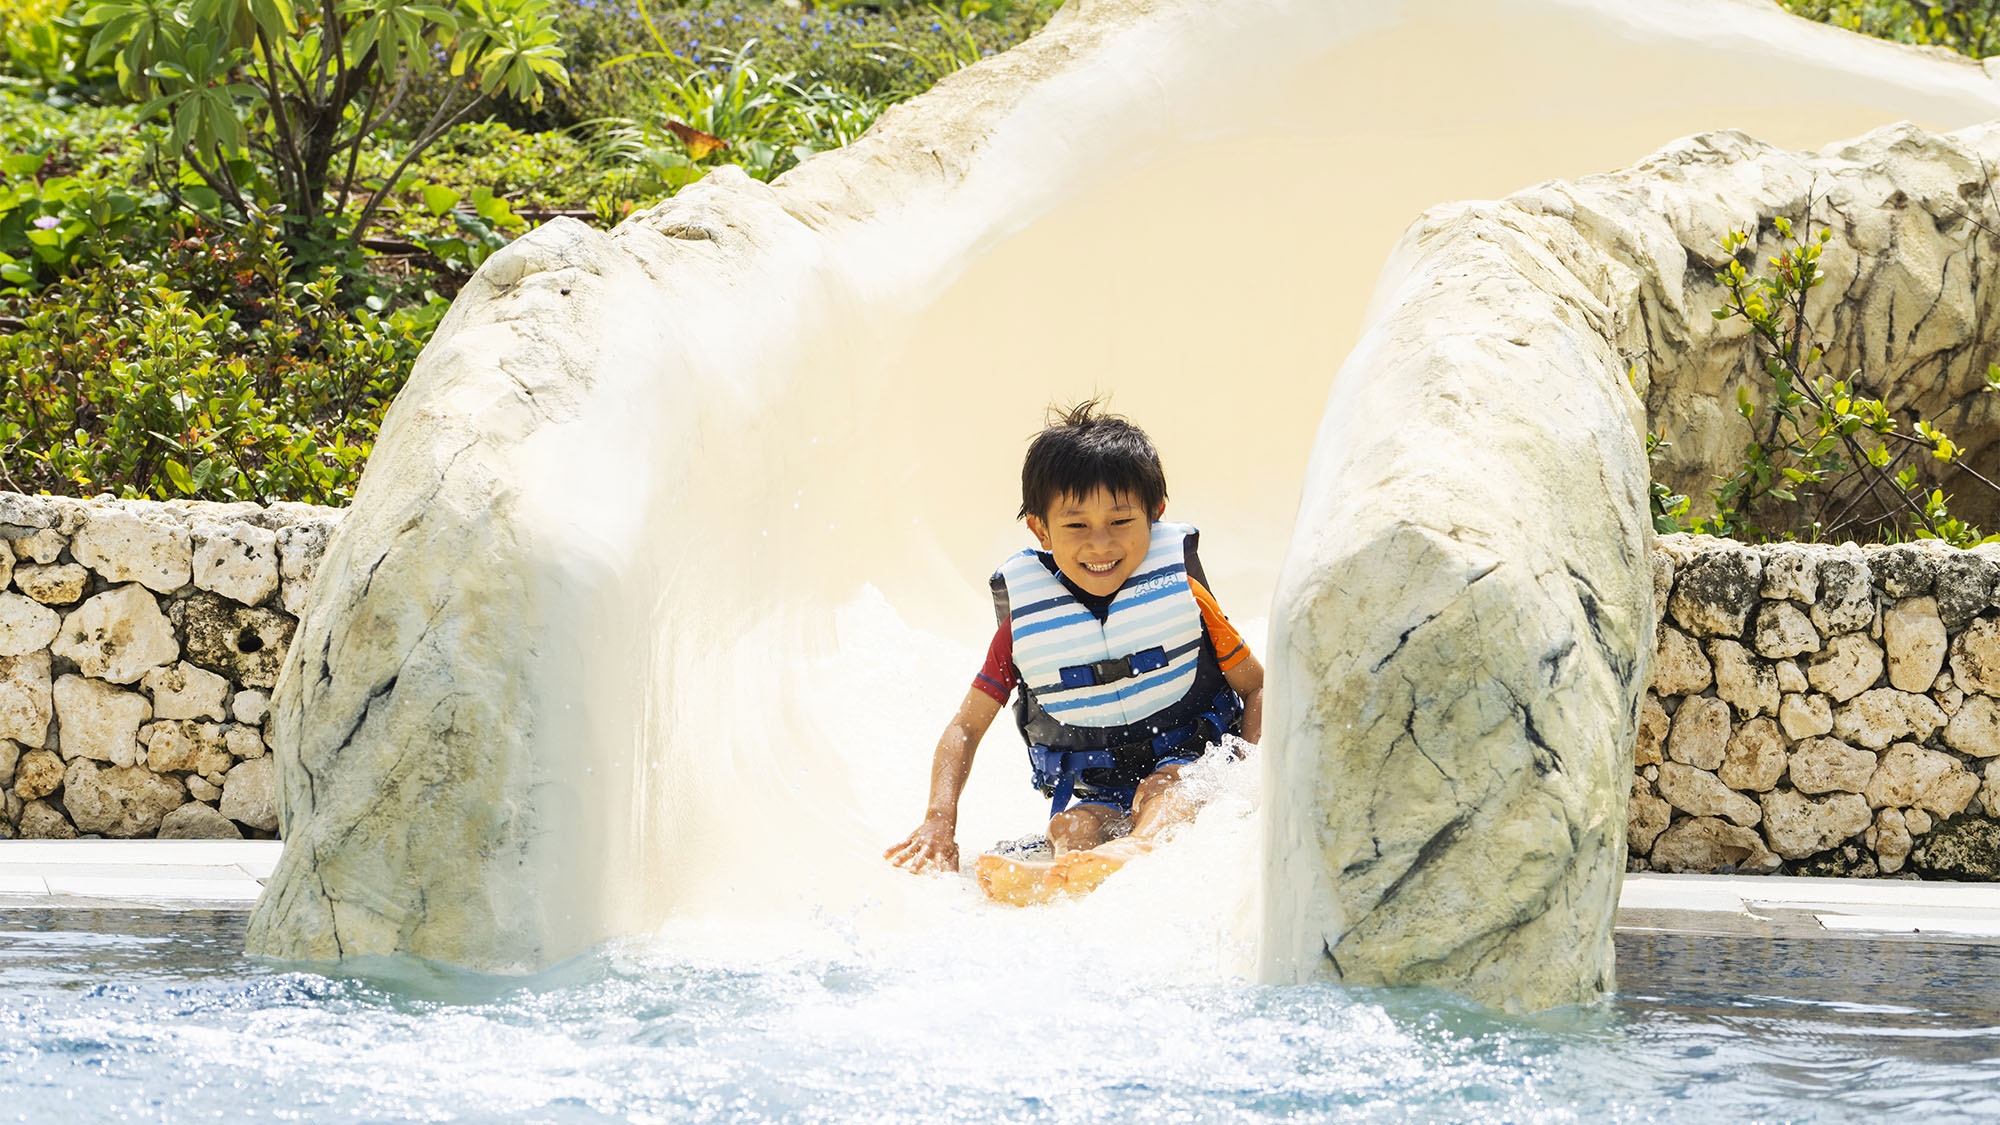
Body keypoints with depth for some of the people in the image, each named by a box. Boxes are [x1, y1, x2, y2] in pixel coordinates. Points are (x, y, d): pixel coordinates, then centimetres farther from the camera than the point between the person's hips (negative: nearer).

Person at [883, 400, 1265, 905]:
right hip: (1090, 790, 3)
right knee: (1072, 824, -29)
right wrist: (939, 821, -11)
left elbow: (1256, 689, 6)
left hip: (1189, 766, -3)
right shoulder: (1024, 624, 0)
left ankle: (1139, 850, -66)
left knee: (1165, 787, -35)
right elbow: (966, 726, 5)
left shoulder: (1181, 594, -1)